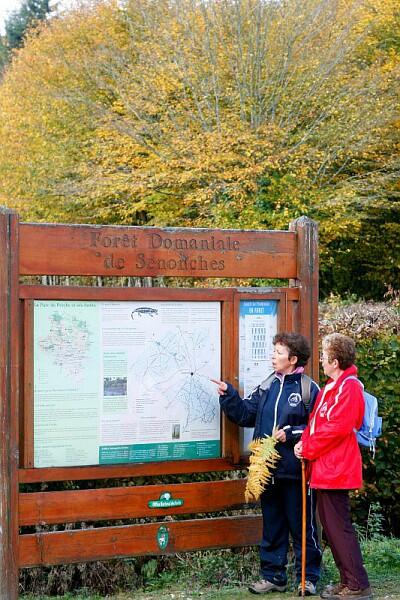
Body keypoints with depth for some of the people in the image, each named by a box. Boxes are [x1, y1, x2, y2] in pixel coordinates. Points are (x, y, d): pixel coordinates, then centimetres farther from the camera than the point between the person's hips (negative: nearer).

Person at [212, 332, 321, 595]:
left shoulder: (309, 389, -9)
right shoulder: (267, 387, 11)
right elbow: (245, 414, 10)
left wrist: (291, 434, -18)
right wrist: (228, 394, -1)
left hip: (296, 472, -6)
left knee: (302, 527, 5)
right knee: (272, 526, 15)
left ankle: (308, 578, 17)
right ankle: (273, 576, 25)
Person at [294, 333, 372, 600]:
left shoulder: (349, 387, -14)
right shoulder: (331, 386, 17)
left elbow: (338, 428, -21)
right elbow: (315, 419, 20)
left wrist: (308, 448, -12)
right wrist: (305, 442, 2)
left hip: (337, 468, -10)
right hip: (325, 468, 10)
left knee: (339, 526, -6)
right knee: (330, 524, 13)